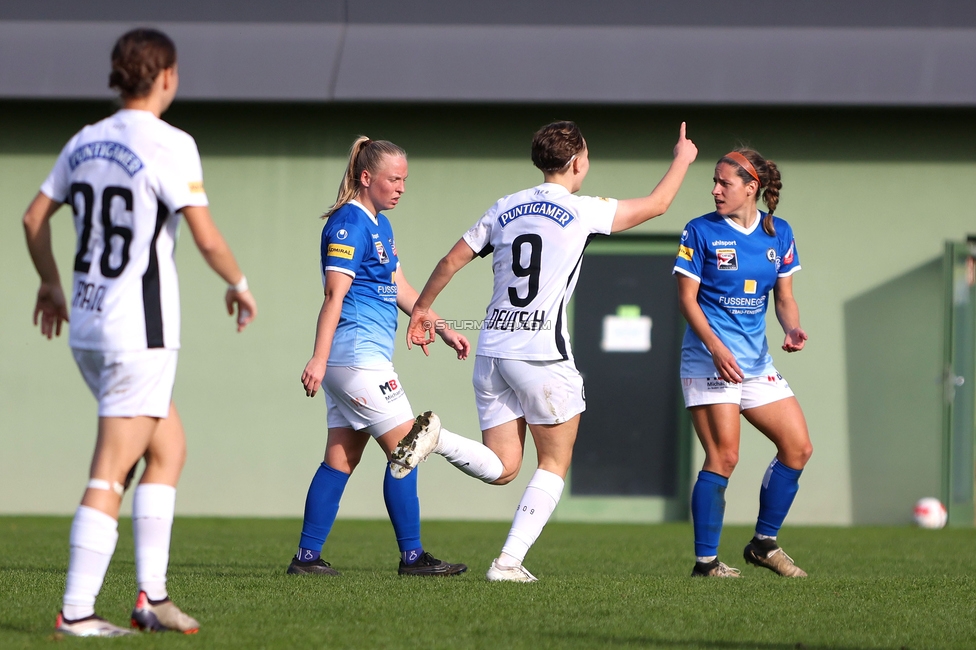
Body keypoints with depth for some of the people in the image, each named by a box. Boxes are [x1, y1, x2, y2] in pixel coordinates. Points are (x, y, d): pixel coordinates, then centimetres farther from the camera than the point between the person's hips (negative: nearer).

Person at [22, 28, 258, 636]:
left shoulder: (86, 142, 7)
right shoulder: (170, 145, -13)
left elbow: (34, 217, 16)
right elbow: (207, 238, -16)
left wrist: (51, 283, 31)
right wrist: (239, 285, 2)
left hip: (87, 327, 8)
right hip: (140, 333, -8)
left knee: (170, 447, 19)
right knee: (110, 476, -4)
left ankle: (153, 595, 15)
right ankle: (76, 612, -4)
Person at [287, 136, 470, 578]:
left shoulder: (379, 225, 18)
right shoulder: (349, 223, -12)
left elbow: (400, 288, 26)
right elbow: (334, 295, -18)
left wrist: (443, 330, 24)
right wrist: (318, 359, -21)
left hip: (363, 359, 10)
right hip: (357, 355, -10)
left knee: (342, 457, 8)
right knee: (405, 447, -7)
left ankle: (307, 556, 8)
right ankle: (411, 556, -4)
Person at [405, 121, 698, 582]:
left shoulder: (504, 209, 12)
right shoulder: (581, 211, -2)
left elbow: (452, 261, 12)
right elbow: (656, 204, 10)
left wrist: (421, 309, 26)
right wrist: (682, 159, 27)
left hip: (492, 350, 5)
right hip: (544, 354, -5)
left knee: (501, 469, 7)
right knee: (554, 464, 8)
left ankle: (433, 438, -18)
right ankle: (509, 561, -4)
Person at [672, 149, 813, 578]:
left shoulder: (778, 233, 8)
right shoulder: (701, 232, -5)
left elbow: (784, 297, 13)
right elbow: (687, 297, -7)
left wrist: (793, 329, -9)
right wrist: (716, 347, -19)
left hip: (756, 361, 6)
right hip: (709, 359, -6)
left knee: (798, 447, 1)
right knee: (724, 457, -14)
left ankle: (763, 544, 15)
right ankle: (705, 561, -8)